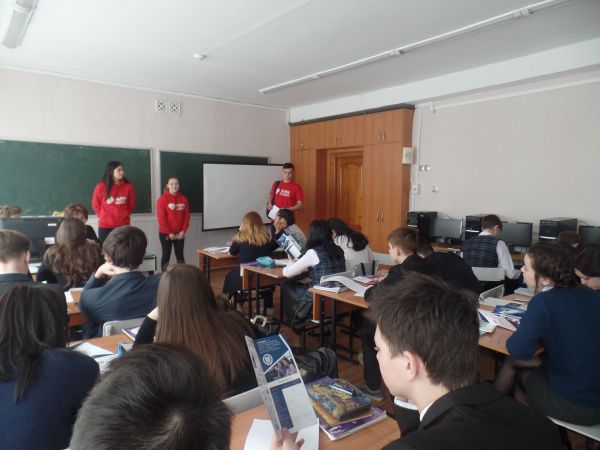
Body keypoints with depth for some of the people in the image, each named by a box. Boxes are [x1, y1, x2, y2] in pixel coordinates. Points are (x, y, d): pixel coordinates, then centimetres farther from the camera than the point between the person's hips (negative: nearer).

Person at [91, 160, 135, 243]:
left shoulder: (128, 186, -1)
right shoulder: (101, 187, -4)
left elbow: (131, 205, 10)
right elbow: (96, 205, 8)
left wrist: (124, 215, 8)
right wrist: (104, 216, 11)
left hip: (123, 225, 1)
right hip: (105, 226, -1)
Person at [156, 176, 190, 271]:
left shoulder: (183, 199, 4)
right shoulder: (162, 199, -7)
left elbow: (187, 216, 3)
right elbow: (161, 218, -10)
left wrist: (183, 231, -6)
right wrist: (169, 233, -13)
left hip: (180, 234, 3)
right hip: (165, 233, -3)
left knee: (180, 256, 10)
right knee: (166, 255, 4)